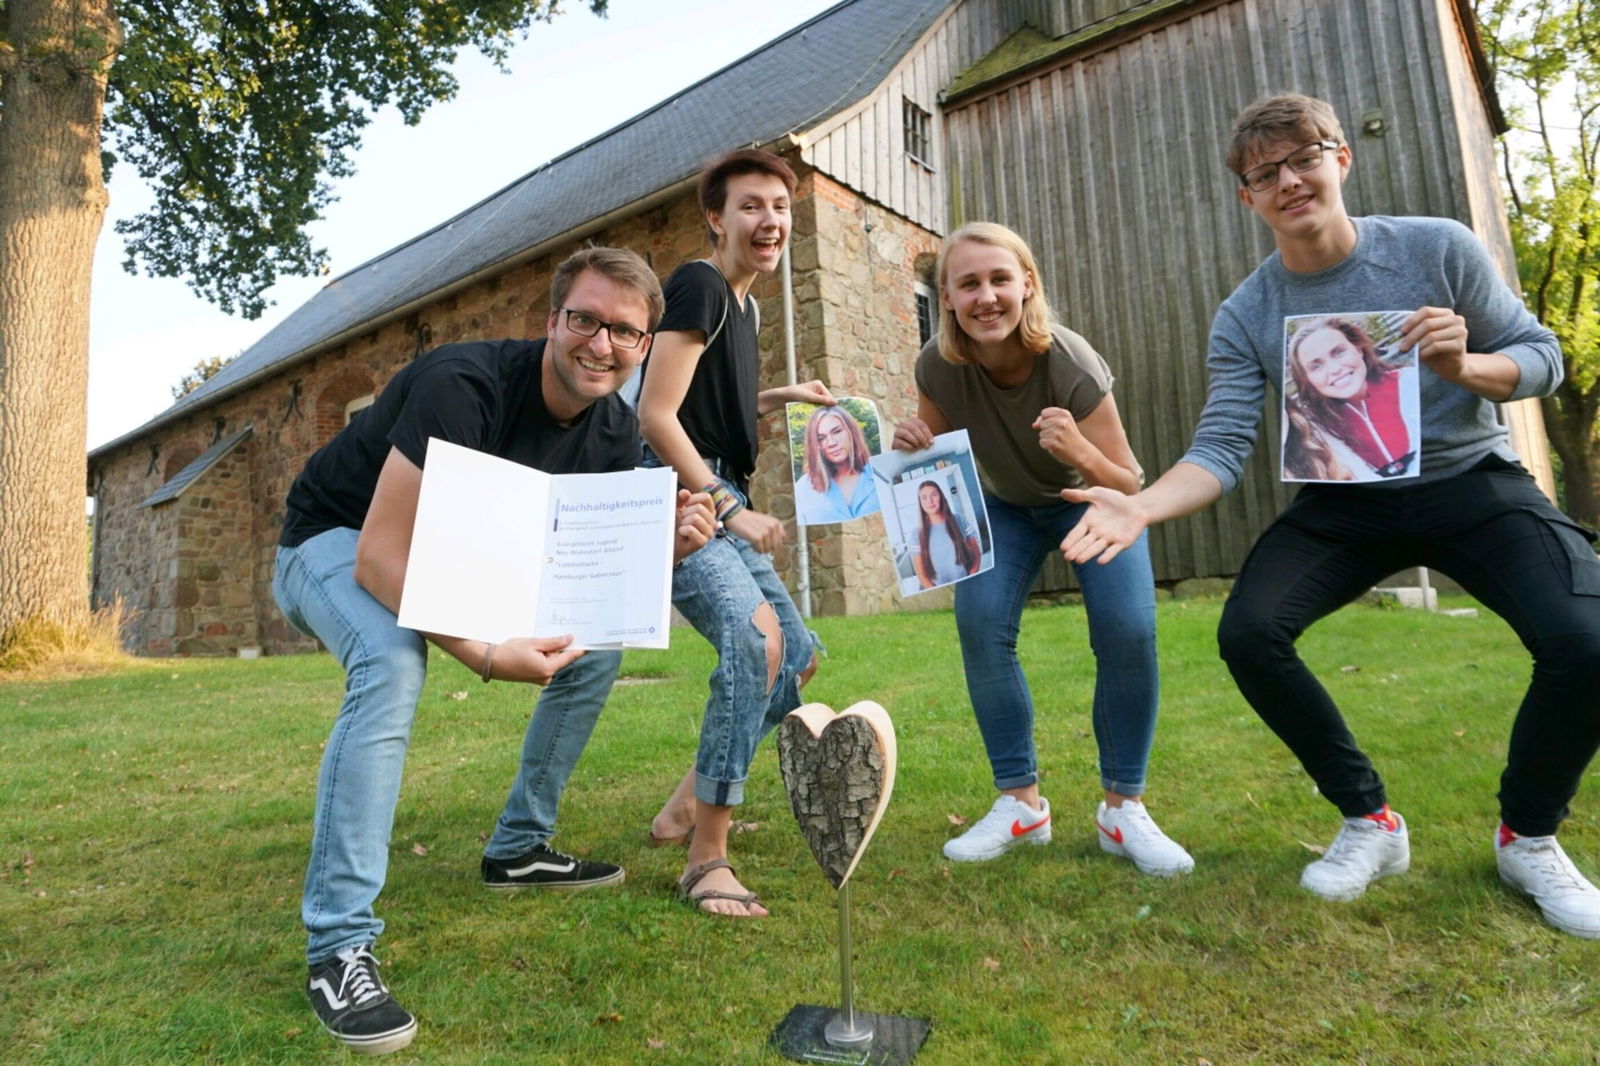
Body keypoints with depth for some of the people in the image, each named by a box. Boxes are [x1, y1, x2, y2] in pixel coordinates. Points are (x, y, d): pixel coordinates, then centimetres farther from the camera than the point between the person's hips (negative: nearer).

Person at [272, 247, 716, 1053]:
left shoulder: (614, 433, -11)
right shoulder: (466, 387, -33)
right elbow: (379, 556, -36)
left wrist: (667, 546, -25)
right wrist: (485, 656, -46)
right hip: (335, 543, -6)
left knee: (599, 647, -1)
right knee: (393, 663, -36)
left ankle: (519, 847, 14)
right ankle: (338, 945, -25)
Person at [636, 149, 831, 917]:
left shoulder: (742, 303, 19)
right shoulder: (699, 285, -10)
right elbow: (656, 416, -18)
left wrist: (781, 397, 14)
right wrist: (730, 509, -18)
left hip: (718, 504, 10)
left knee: (797, 656, 12)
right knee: (755, 638, -30)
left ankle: (686, 808, 24)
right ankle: (707, 859, -16)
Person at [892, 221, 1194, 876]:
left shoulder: (1071, 364, -32)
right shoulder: (940, 365, -24)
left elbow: (1128, 487, -27)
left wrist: (1081, 454, -48)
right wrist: (912, 447, -31)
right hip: (1005, 507, 2)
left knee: (1127, 633, -21)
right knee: (980, 626, -18)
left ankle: (1122, 808, -2)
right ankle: (1020, 802, -3)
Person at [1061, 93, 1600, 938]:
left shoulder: (1438, 248, -7)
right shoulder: (1244, 318, -7)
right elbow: (1220, 450, -17)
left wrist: (1464, 366, -24)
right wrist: (1140, 506, -36)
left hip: (1472, 482, 0)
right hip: (1344, 503, 1)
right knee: (1248, 632, -22)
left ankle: (1528, 837, 7)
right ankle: (1369, 821, 2)